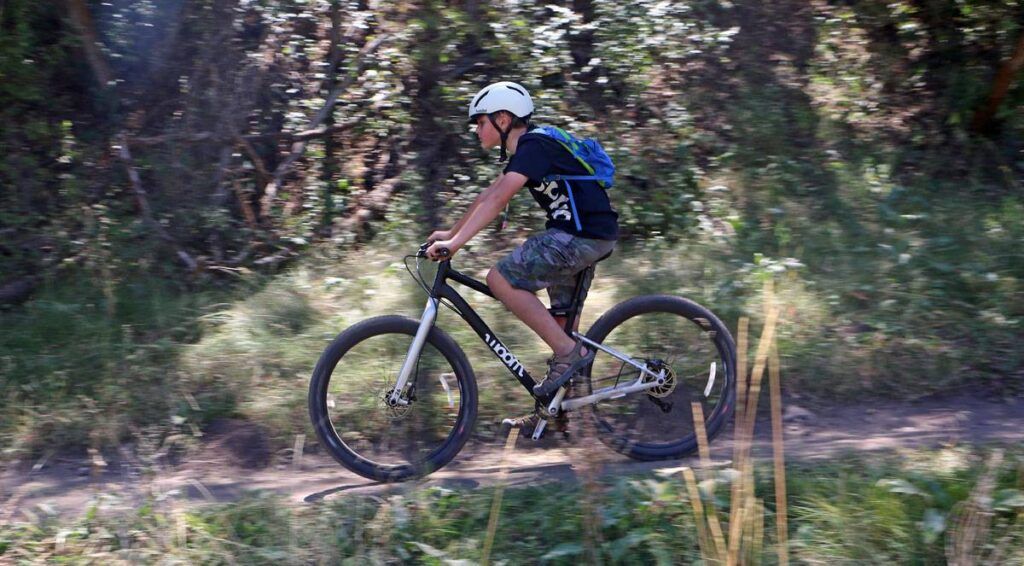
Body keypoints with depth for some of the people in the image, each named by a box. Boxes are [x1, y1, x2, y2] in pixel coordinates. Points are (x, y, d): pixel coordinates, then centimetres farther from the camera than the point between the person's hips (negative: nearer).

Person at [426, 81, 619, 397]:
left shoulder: (534, 145, -13)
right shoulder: (526, 148, 17)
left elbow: (498, 199, -24)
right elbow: (488, 196, 22)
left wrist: (455, 243, -26)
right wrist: (450, 234, 20)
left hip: (584, 234, -11)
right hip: (578, 232, 11)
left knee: (500, 278, -14)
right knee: (563, 317, 15)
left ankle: (569, 352, -14)